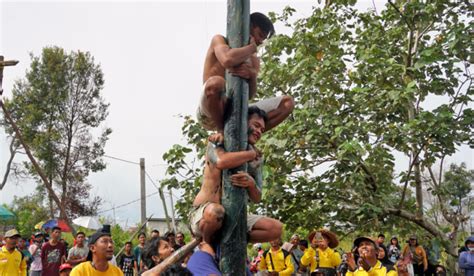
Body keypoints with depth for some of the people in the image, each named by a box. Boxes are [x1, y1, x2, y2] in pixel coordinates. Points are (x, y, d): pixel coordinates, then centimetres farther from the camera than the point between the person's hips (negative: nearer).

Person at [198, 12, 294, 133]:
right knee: (216, 82, -40)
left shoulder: (253, 60, 19)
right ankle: (222, 130, -15)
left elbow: (250, 95, 5)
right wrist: (252, 47, -4)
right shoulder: (219, 40, 4)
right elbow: (228, 60, -21)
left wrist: (252, 76, -16)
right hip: (210, 116, -5)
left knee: (287, 102, -5)